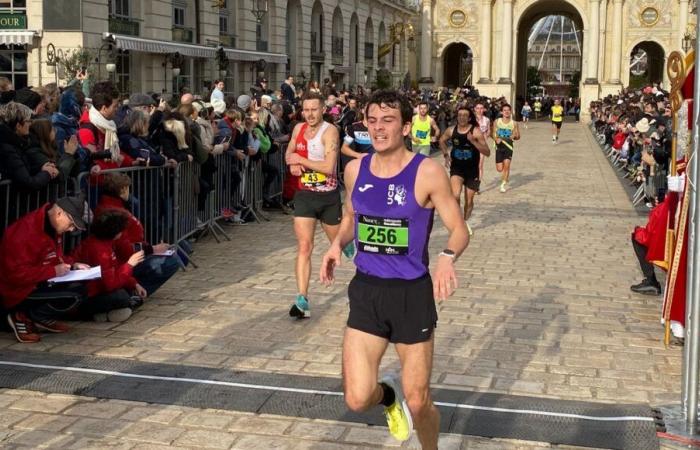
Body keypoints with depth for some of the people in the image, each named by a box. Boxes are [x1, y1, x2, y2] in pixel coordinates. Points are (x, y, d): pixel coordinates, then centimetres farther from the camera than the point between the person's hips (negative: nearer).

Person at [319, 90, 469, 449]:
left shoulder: (427, 172, -12)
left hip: (412, 293, -3)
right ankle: (389, 395, 33)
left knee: (418, 403, 6)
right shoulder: (355, 169, 2)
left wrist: (447, 257, -30)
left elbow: (459, 229, -8)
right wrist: (337, 244, -3)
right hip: (366, 290, 3)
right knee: (357, 399, -4)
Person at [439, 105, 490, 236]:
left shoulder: (476, 132, -15)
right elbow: (442, 141, 17)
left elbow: (487, 152, -18)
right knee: (455, 195, -24)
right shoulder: (451, 131, -6)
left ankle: (466, 222, 38)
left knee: (469, 200, 12)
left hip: (472, 170, -1)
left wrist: (473, 141, -31)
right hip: (456, 168, 1)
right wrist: (446, 155, 2)